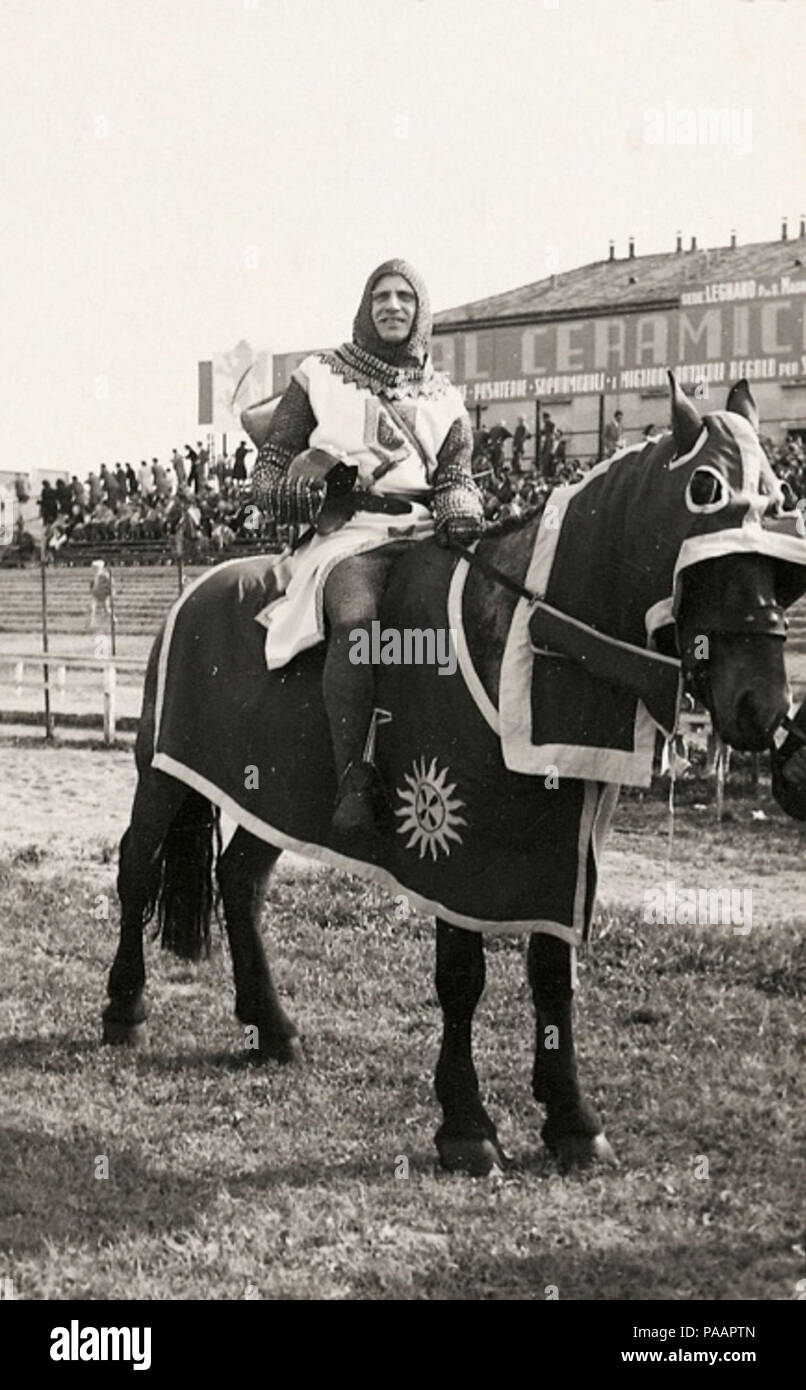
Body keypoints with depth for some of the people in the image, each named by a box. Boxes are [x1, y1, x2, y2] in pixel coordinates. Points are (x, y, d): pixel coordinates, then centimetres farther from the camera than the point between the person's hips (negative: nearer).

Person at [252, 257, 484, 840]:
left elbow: (457, 476, 18)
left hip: (424, 531, 3)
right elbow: (271, 462, 16)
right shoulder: (321, 376, 18)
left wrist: (462, 511, -7)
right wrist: (285, 493, -8)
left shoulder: (445, 399, 24)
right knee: (357, 618, -38)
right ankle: (354, 785, -41)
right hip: (348, 531, -3)